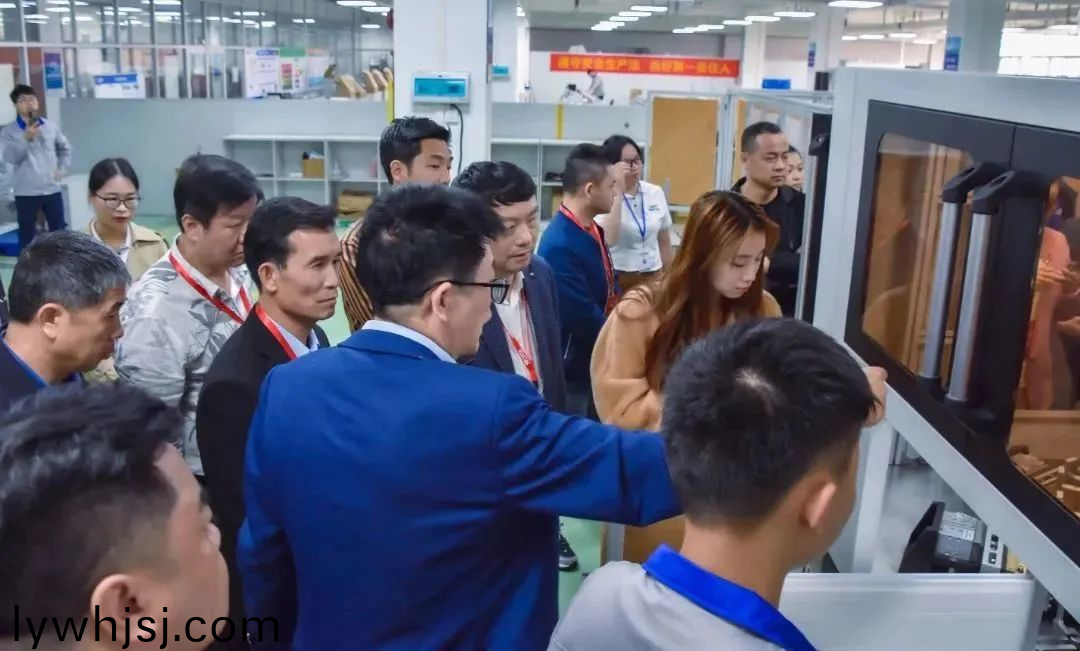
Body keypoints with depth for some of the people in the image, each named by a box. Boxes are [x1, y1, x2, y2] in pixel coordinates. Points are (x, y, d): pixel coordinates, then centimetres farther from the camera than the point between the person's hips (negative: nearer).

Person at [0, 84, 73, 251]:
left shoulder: (50, 126, 5)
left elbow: (65, 148, 18)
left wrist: (62, 169, 5)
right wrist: (26, 138, -26)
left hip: (52, 189, 3)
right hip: (26, 192, -3)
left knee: (59, 231, 12)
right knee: (27, 233, 4)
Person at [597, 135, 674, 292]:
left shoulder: (656, 193, 6)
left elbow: (665, 244, 15)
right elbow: (608, 240, -25)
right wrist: (618, 192, -23)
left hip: (652, 279, 4)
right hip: (617, 280, -4)